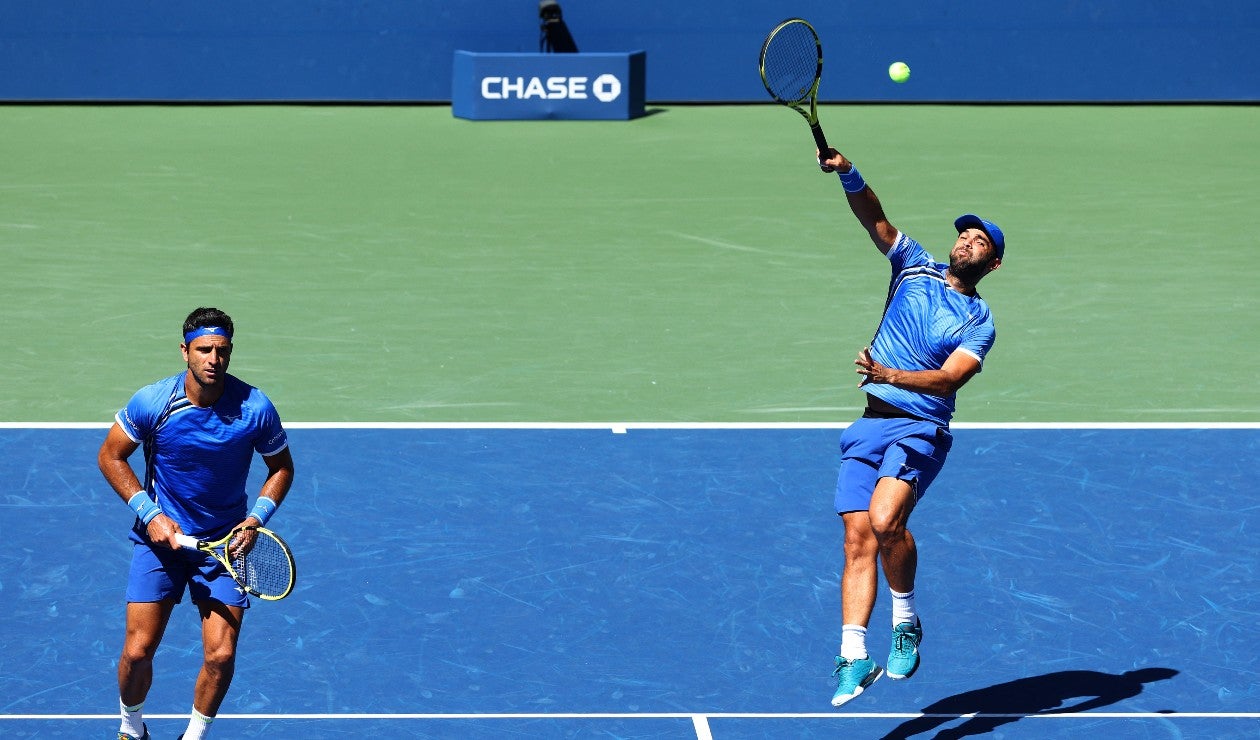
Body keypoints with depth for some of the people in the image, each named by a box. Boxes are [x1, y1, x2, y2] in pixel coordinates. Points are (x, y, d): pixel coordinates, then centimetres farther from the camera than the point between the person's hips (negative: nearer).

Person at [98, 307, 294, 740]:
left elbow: (281, 467, 5)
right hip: (161, 535, 0)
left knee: (221, 657, -9)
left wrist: (256, 518, -10)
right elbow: (110, 456, 0)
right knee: (137, 652, -5)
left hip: (224, 543, 0)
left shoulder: (255, 409, -12)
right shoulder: (152, 402, -13)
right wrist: (150, 513, -10)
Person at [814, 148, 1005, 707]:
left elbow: (951, 377, -12)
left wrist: (892, 376, -28)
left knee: (885, 519, -27)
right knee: (858, 538, -7)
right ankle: (853, 657, -8)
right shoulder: (915, 266, 15)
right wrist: (847, 174, -16)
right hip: (869, 425, 4)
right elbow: (874, 218, 2)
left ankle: (907, 621, -5)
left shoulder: (979, 320, 4)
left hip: (920, 429, -4)